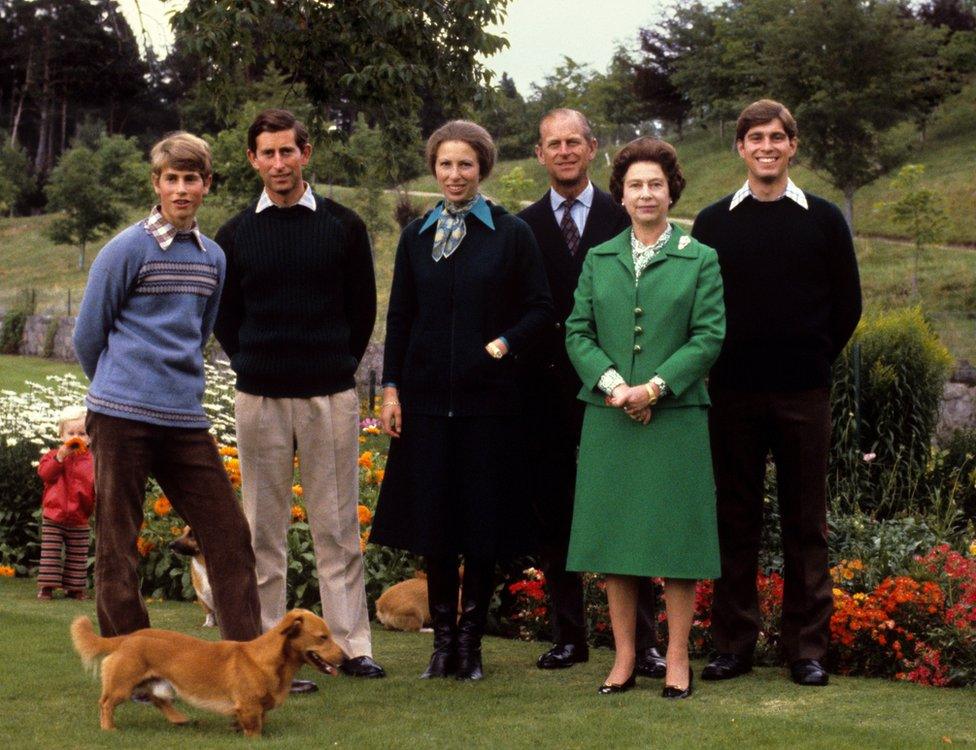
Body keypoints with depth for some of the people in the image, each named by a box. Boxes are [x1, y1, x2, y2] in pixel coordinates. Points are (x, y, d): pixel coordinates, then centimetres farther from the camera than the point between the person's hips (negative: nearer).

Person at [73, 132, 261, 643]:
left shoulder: (212, 257, 13)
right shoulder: (127, 249, -4)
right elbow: (87, 335, 2)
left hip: (185, 419, 5)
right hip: (122, 417, -5)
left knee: (228, 535, 1)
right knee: (117, 548, 1)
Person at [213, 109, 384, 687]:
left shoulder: (344, 227, 4)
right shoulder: (235, 235, 7)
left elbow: (364, 308, 9)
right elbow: (224, 317, 14)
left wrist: (339, 368, 6)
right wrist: (254, 366, 7)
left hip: (331, 396, -1)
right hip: (260, 398, 1)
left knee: (338, 525, 2)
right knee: (264, 530, 4)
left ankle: (352, 644, 8)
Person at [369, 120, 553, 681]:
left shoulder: (512, 234, 2)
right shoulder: (416, 236, 10)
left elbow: (541, 309, 3)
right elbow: (399, 318, 11)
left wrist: (504, 344, -13)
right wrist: (392, 389, 4)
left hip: (488, 398, -2)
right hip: (427, 398, 3)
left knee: (482, 526, 2)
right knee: (433, 523, 5)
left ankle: (471, 641, 12)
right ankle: (444, 639, 15)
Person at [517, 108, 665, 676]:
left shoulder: (624, 218, 3)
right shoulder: (524, 227, 8)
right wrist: (527, 368, -1)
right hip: (549, 389, 3)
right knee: (554, 515, 7)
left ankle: (643, 642, 2)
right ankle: (569, 635, 17)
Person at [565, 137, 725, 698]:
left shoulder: (699, 259, 4)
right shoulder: (598, 260, 12)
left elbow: (710, 336, -4)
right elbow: (577, 332, 6)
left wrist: (656, 386, -13)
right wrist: (612, 382, -11)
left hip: (676, 416, -3)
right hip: (609, 419, 3)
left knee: (676, 540, 0)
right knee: (614, 539, 5)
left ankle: (678, 660, 8)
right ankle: (625, 659, 13)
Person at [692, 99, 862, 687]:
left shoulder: (824, 220, 5)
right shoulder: (713, 223, 6)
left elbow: (848, 304, 9)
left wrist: (815, 360, 6)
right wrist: (718, 362, 5)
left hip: (803, 395, -1)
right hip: (733, 392, 1)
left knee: (807, 524, 3)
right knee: (735, 522, 5)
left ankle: (808, 647, 9)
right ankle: (734, 643, 12)